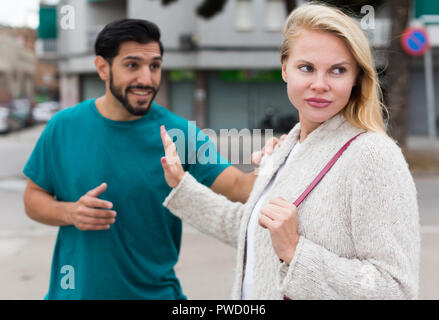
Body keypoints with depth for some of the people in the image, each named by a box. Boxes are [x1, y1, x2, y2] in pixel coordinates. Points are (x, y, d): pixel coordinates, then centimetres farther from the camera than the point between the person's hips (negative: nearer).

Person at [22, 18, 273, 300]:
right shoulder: (64, 127, -6)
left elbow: (237, 185, -20)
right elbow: (34, 197, 2)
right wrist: (70, 213, -17)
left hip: (154, 291, -1)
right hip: (75, 289, 1)